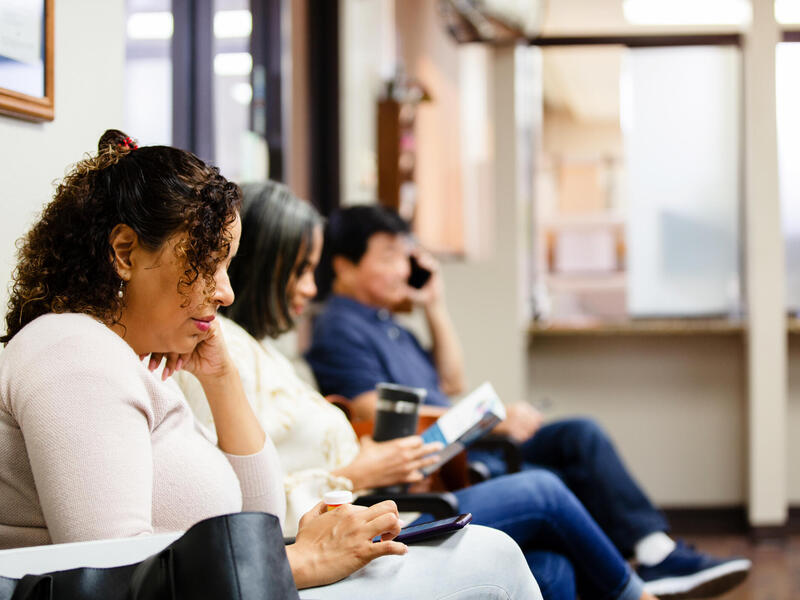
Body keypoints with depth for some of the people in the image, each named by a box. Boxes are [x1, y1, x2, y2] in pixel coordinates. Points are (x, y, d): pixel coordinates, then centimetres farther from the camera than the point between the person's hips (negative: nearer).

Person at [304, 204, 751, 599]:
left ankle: (657, 551, -14)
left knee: (582, 434, -6)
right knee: (577, 483, -19)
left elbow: (451, 383, 25)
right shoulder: (341, 331, -10)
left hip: (470, 446, 10)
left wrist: (435, 305, 17)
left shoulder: (382, 322, 21)